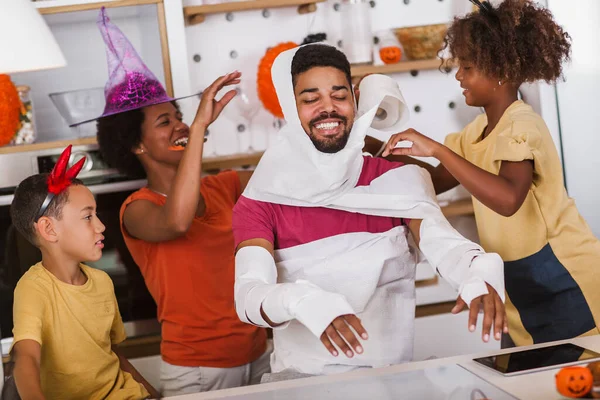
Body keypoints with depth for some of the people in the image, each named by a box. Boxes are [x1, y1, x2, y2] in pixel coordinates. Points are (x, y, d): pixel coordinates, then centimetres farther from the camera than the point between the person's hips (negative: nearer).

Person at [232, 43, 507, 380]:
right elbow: (248, 295, -15)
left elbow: (443, 243, -13)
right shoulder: (260, 202, -2)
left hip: (392, 373, 2)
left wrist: (478, 273, -35)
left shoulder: (395, 180, 3)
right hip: (302, 377, -2)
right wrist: (302, 301, -36)